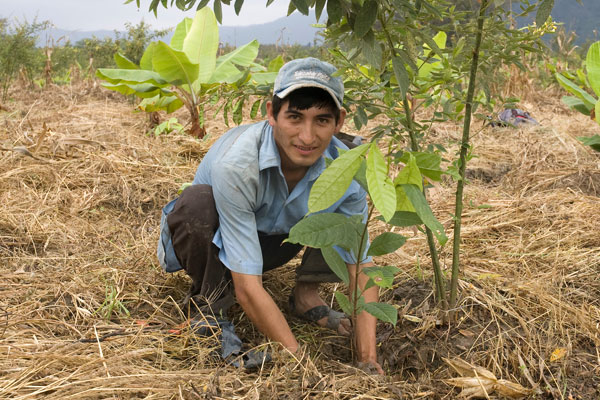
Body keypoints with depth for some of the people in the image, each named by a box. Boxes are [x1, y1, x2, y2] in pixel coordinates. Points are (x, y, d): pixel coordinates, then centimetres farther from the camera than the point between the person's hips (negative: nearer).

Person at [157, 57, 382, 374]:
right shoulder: (236, 164, -37)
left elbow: (361, 262, -18)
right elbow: (247, 288, -36)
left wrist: (368, 360, -26)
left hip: (272, 239, 4)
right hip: (209, 241, -4)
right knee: (197, 202, -37)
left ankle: (306, 295, -1)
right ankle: (209, 302, -12)